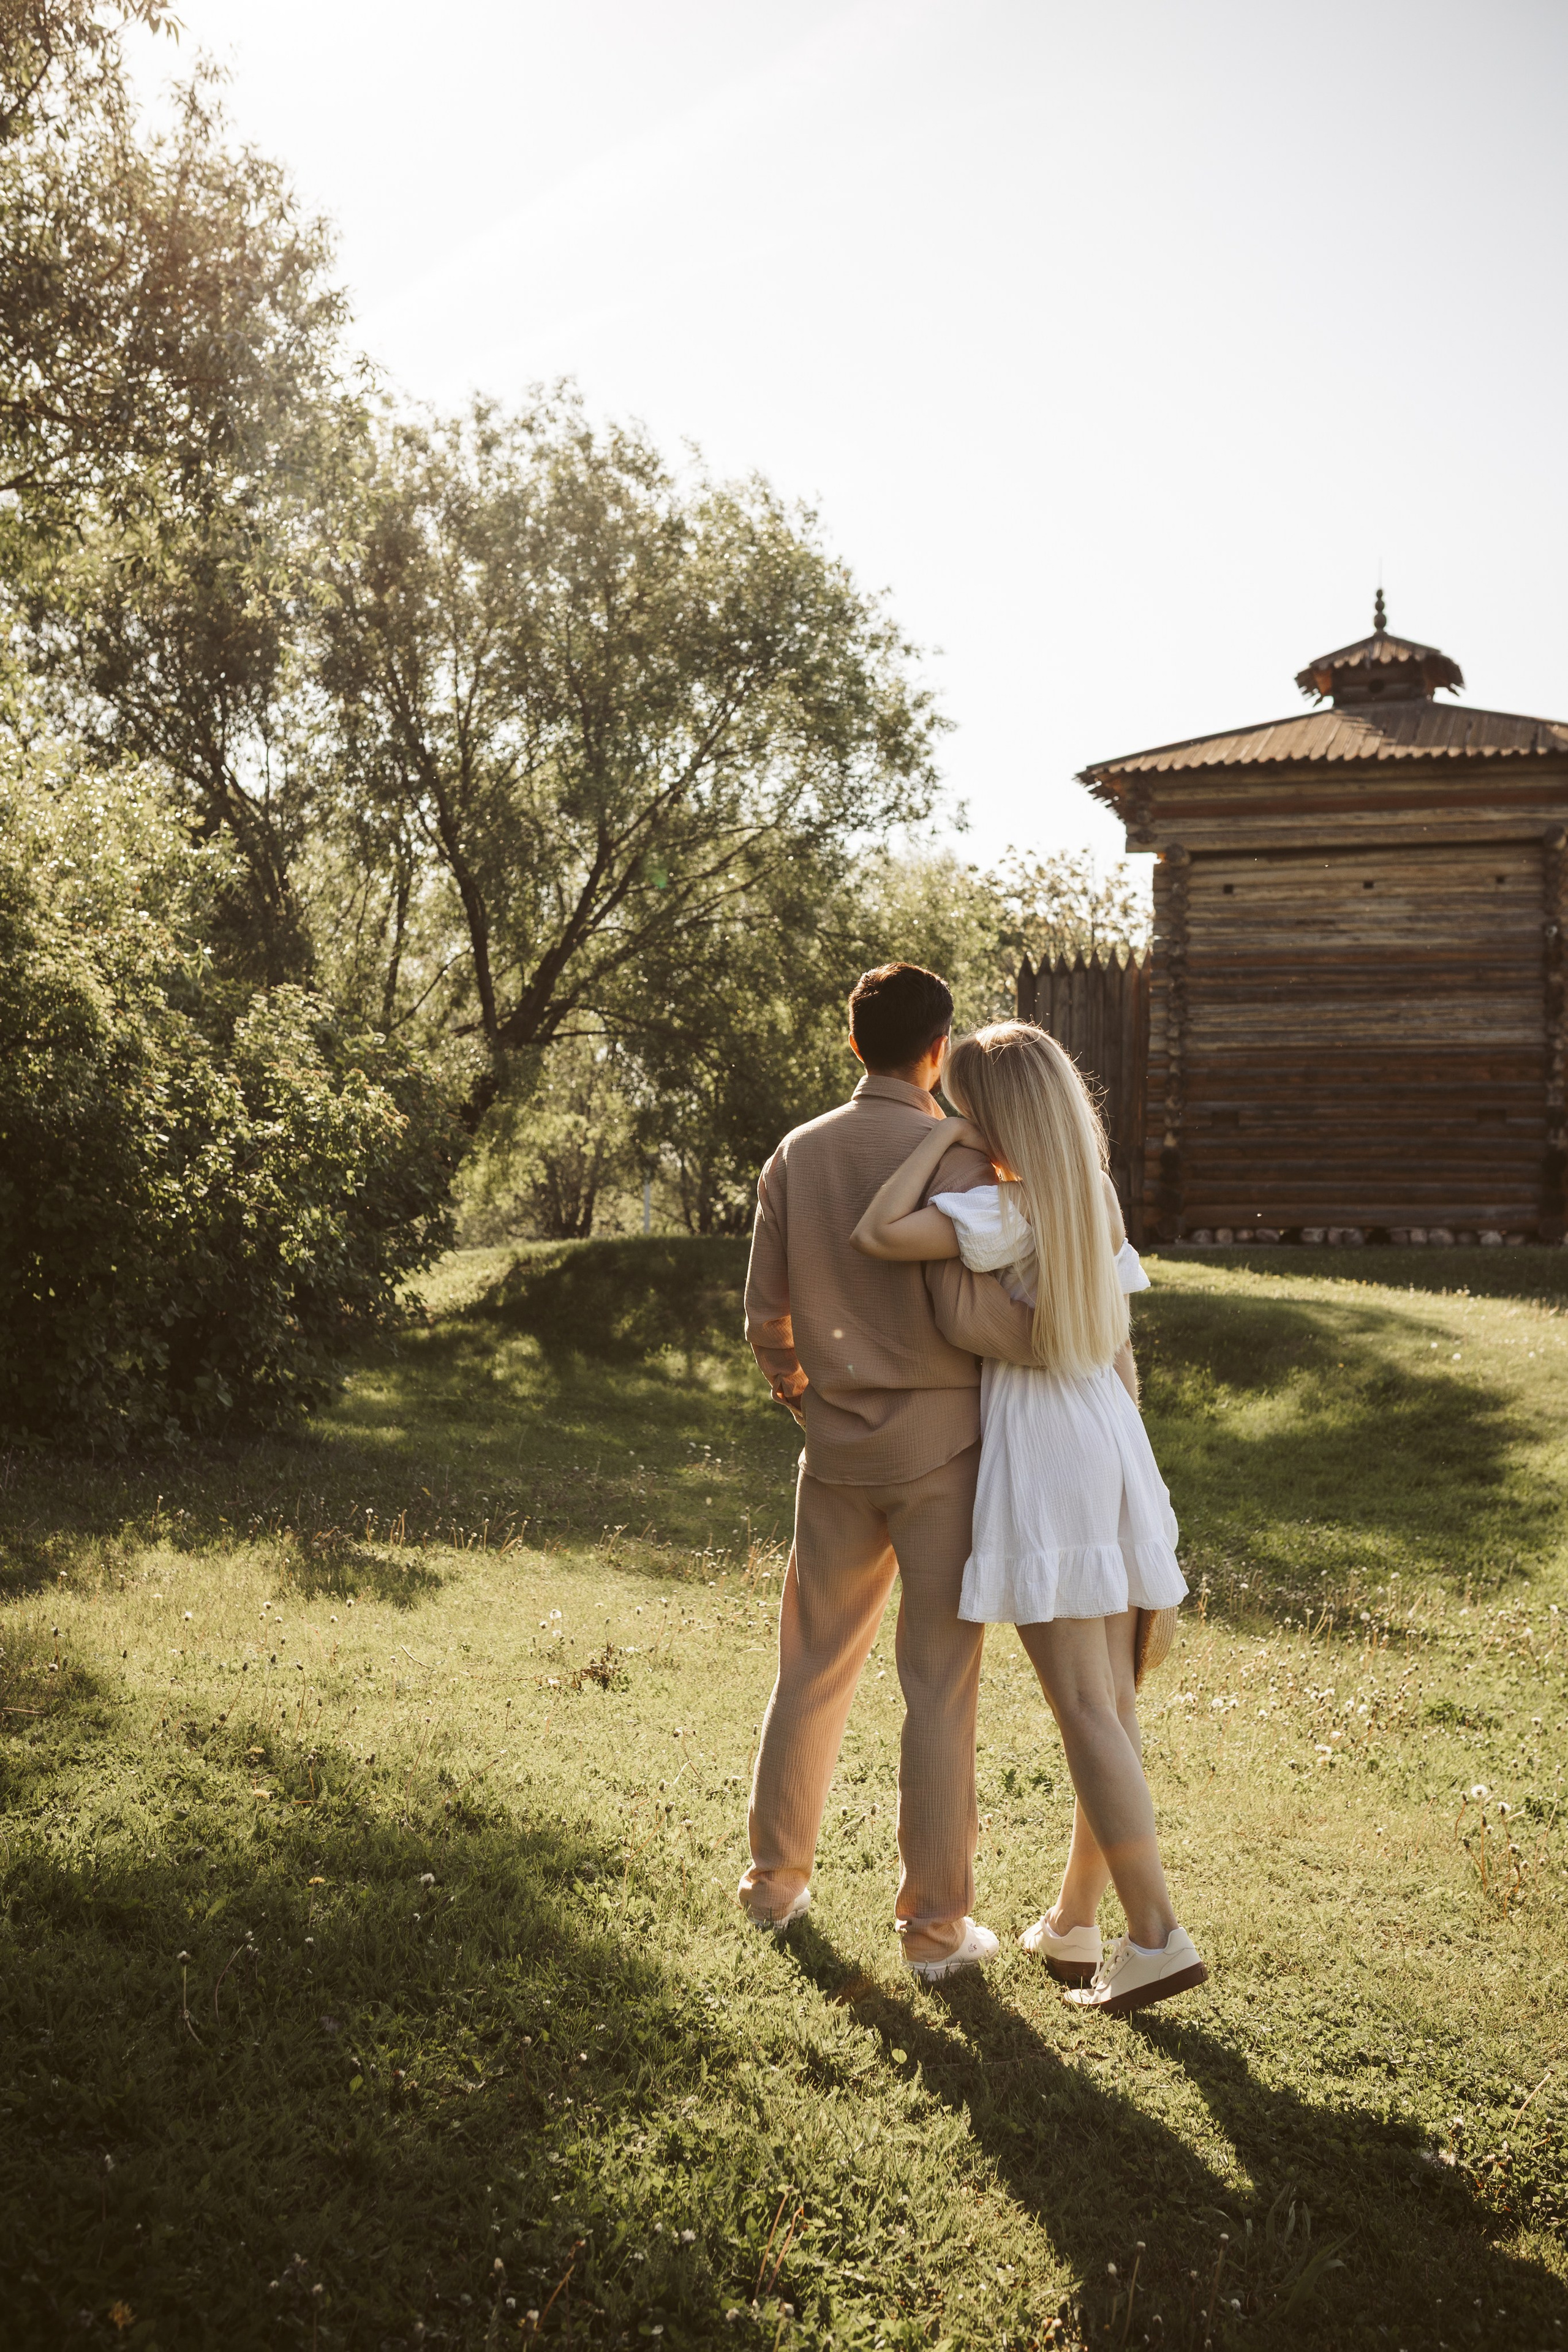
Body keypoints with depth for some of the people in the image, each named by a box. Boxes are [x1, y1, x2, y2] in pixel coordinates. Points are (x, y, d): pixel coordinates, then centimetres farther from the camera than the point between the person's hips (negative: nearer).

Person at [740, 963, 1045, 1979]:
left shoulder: (799, 1153, 4)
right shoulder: (953, 1153, -13)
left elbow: (766, 1317, 7)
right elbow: (963, 1307, -22)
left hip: (838, 1447, 5)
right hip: (939, 1445, -5)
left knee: (814, 1667, 18)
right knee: (940, 1687, 3)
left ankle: (778, 1877, 29)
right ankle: (936, 1921, 10)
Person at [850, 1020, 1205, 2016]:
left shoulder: (1012, 1211, -16)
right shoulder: (1097, 1201, 10)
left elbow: (879, 1234, -28)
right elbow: (1124, 1349, 13)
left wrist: (946, 1137, -15)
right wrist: (1119, 1444, 20)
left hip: (1043, 1453, -8)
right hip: (1112, 1444, 8)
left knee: (1086, 1706, -5)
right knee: (1112, 1696, 10)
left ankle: (1157, 1934, -5)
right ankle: (1076, 1918, 22)